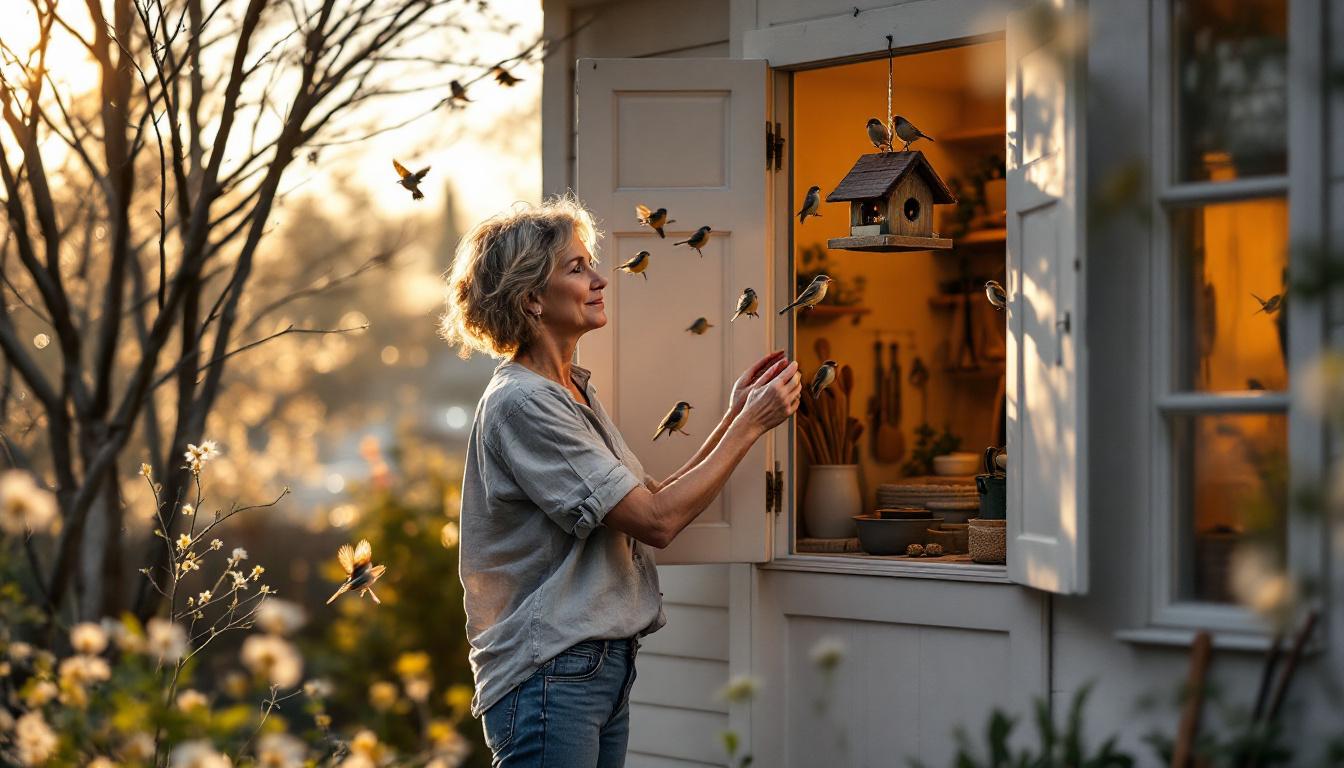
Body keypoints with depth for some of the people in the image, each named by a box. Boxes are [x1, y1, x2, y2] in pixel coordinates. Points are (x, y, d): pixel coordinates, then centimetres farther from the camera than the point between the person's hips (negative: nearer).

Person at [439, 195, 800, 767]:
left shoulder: (573, 392, 16)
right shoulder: (521, 403, -16)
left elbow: (652, 500, 12)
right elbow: (657, 521, -18)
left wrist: (732, 418, 5)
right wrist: (750, 425, -11)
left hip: (602, 666, 9)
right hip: (548, 675, -9)